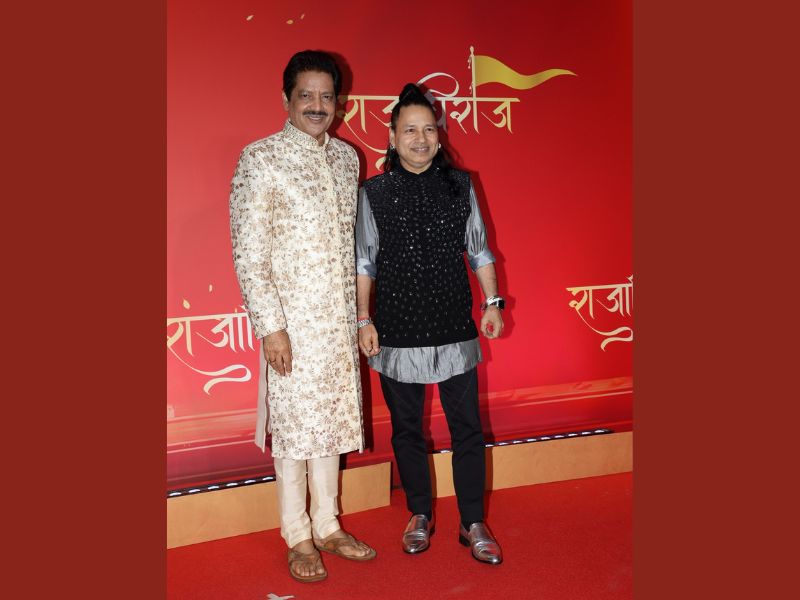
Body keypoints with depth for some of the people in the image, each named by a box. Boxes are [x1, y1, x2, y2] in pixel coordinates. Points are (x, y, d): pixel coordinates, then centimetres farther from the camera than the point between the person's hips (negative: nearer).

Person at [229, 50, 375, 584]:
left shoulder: (346, 157, 9)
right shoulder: (260, 159, -9)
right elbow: (248, 252, -12)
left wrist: (357, 313, 13)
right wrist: (270, 325, -16)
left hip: (339, 317, 6)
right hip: (292, 319, -6)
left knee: (333, 419, 13)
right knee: (294, 423, 4)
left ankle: (327, 526, 29)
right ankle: (298, 538, 21)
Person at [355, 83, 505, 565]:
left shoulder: (460, 186, 5)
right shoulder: (373, 193, 1)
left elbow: (479, 251, 10)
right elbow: (363, 262, 4)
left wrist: (493, 302, 4)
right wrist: (364, 320, 0)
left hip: (455, 330, 1)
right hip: (397, 335, -1)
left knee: (468, 429, 4)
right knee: (407, 430, 11)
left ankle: (473, 523, 21)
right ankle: (420, 515, 31)